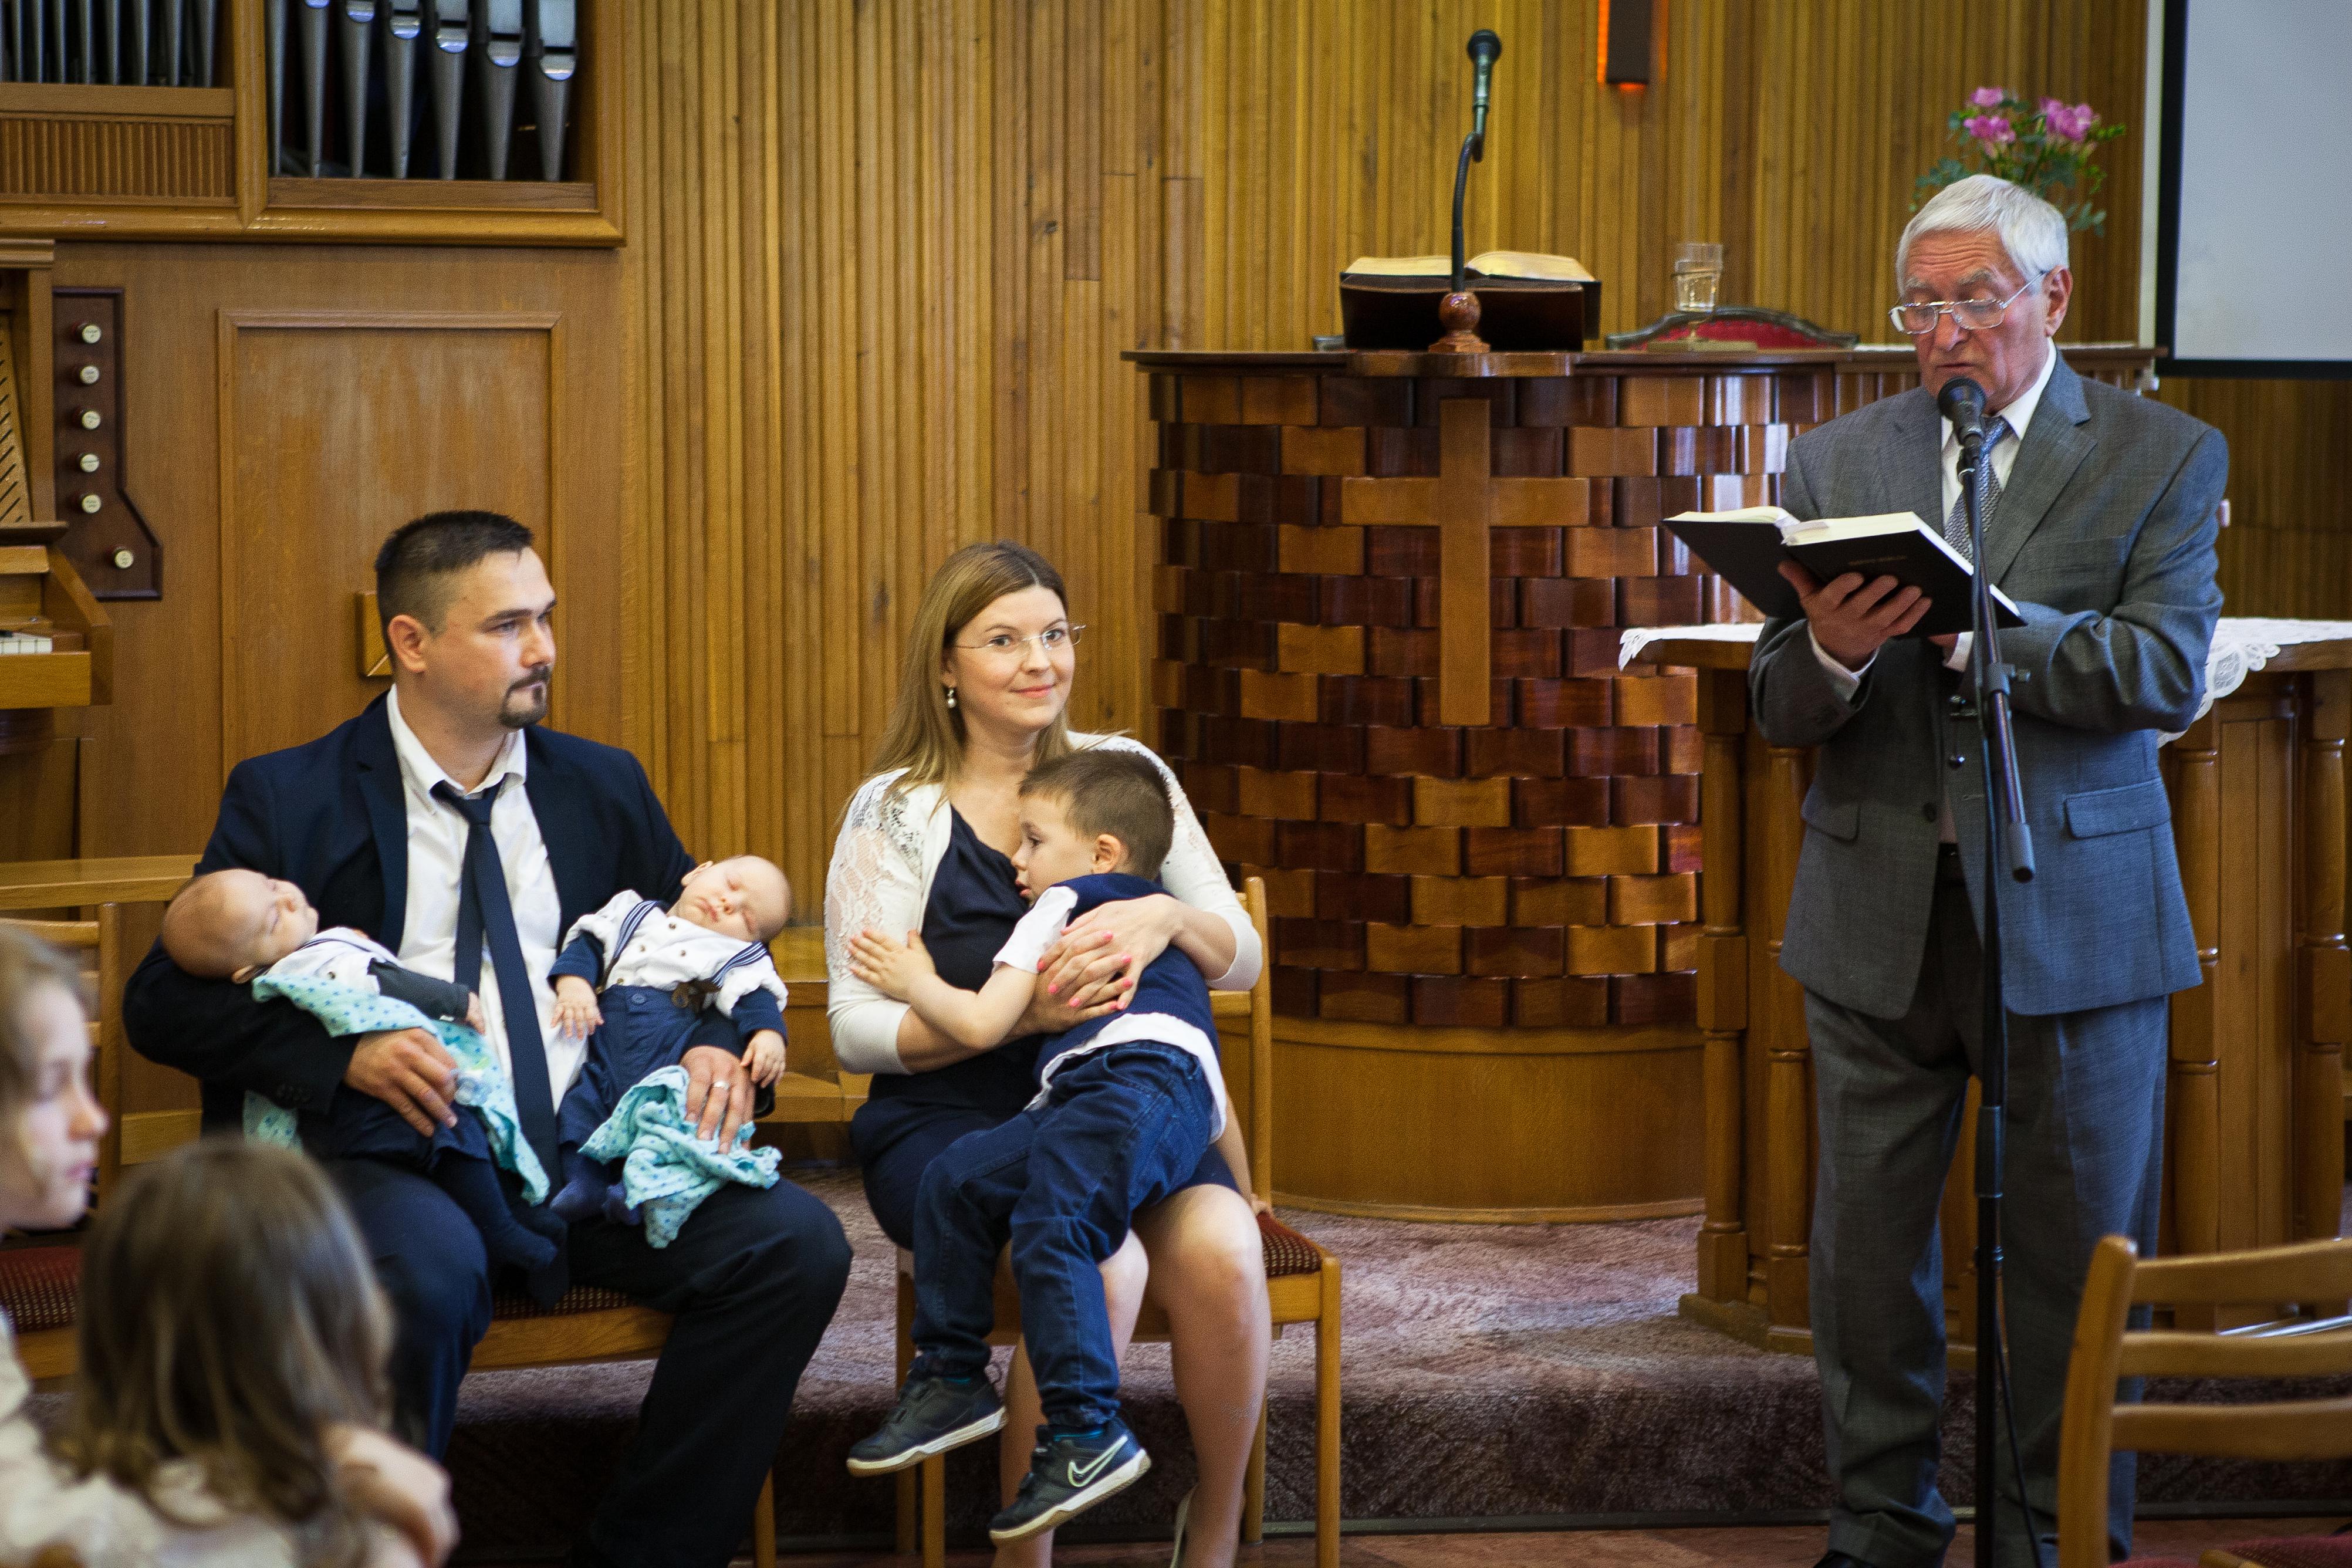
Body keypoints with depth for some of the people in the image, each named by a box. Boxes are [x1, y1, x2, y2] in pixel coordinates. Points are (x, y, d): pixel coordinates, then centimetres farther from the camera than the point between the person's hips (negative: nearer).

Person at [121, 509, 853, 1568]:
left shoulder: (602, 788, 17)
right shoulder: (289, 798, 4)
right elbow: (163, 1001, -1)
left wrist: (724, 1050, -1)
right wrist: (342, 1053, -20)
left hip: (590, 1153, 4)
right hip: (393, 1160, -4)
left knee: (797, 1243, -20)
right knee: (429, 1264, -39)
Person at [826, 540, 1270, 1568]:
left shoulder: (1126, 775, 10)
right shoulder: (896, 810, 0)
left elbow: (1242, 962, 9)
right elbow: (857, 1029, -5)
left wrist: (1168, 917, -15)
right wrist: (1015, 1013, -21)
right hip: (947, 1121, -3)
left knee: (1221, 1249, -29)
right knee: (1102, 1264, -33)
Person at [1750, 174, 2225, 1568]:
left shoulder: (2163, 458, 1)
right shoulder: (1838, 462, 9)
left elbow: (2167, 672, -12)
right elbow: (1780, 707, 6)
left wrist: (1970, 625, -22)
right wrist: (1830, 652, -18)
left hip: (2074, 912, -2)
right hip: (1879, 914, 3)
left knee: (2077, 1243, 3)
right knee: (1867, 1236, 7)